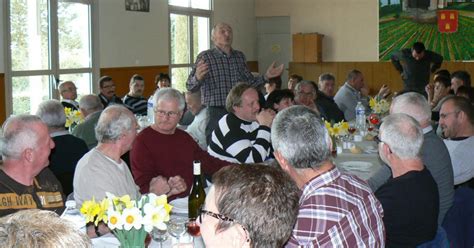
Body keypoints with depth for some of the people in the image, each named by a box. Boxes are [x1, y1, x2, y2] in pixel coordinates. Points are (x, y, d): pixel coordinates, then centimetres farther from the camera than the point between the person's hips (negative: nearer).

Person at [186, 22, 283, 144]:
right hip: (215, 113, -5)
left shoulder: (240, 56, 14)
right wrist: (198, 77, -29)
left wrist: (266, 76, 10)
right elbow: (190, 87, -8)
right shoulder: (205, 57, -2)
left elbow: (249, 82, 24)